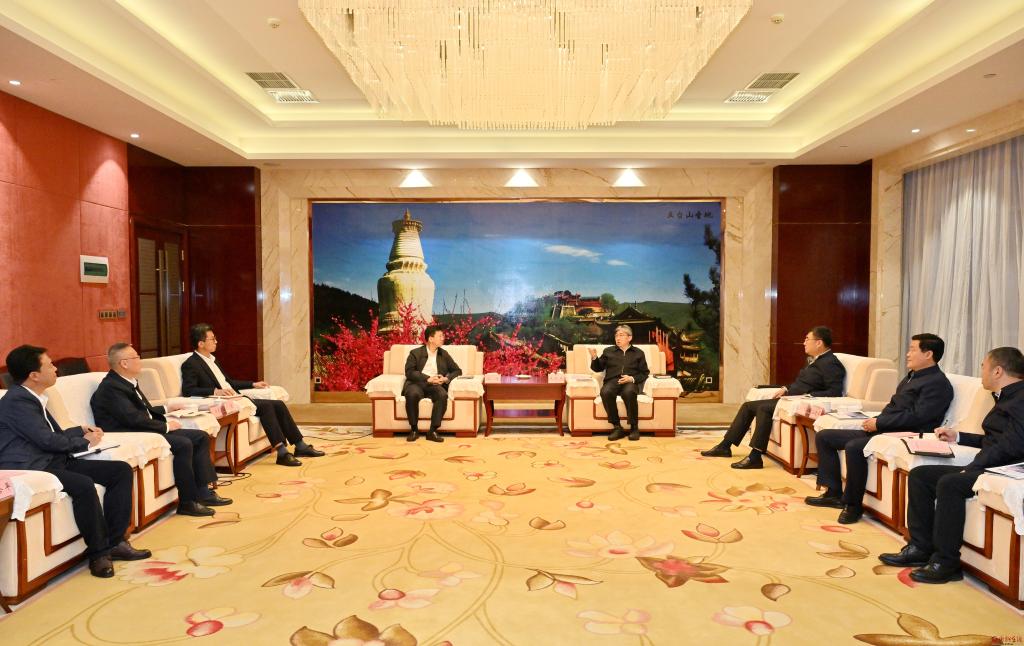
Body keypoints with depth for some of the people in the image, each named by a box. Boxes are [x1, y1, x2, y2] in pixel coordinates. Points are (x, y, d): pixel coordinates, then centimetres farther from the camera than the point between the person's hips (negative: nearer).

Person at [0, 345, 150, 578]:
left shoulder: (33, 398, 17)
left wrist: (82, 430, 12)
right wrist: (85, 442, -2)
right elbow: (47, 440, -17)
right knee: (84, 485, -35)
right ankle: (98, 552, -18)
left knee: (122, 470, -3)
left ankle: (114, 541, -3)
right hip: (32, 469, -10)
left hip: (55, 461, 10)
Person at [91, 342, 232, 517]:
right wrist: (166, 426, -16)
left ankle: (203, 492, -1)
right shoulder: (110, 388, -16)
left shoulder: (129, 382, 14)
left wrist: (166, 409, 20)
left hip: (145, 431, 10)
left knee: (201, 437, 1)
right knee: (183, 444, -28)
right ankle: (188, 502, -17)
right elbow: (133, 418, -23)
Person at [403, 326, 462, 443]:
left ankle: (433, 431, -27)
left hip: (435, 385, 2)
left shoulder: (444, 354, 18)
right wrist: (428, 379, -16)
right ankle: (414, 429, -20)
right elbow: (409, 372, -5)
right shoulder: (416, 353, 8)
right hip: (417, 383, -2)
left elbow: (457, 370, 17)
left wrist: (446, 378, -4)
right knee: (412, 394, -36)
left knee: (443, 395, -33)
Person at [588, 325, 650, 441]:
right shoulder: (608, 351, 26)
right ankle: (617, 427, -26)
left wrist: (632, 378, -6)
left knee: (629, 392, -39)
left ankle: (634, 427, -26)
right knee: (606, 392, -35)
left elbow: (645, 373, 13)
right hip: (612, 381, 2)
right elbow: (598, 368, 23)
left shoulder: (638, 353, 21)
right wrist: (594, 358, 2)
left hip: (631, 383, -1)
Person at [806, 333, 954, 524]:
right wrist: (875, 421, 4)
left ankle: (853, 505, -18)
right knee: (824, 436, 4)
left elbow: (917, 417, -19)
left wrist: (879, 423, -15)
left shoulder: (937, 383, -9)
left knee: (854, 447, -35)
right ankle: (834, 493, 6)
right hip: (882, 430, 10)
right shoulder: (911, 376, 21)